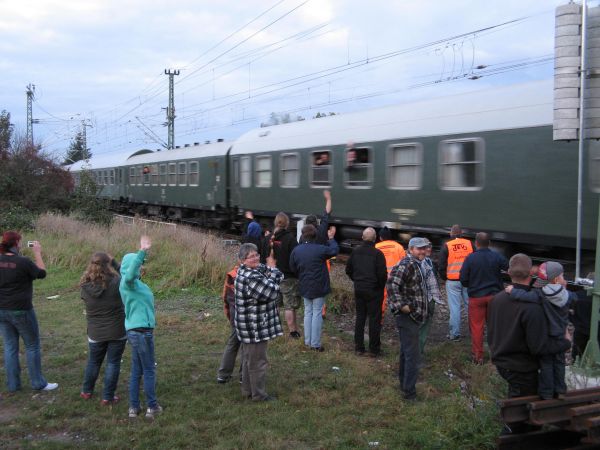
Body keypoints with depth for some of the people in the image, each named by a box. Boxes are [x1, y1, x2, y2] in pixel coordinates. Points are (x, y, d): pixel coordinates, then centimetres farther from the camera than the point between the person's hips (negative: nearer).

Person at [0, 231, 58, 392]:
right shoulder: (23, 262, -18)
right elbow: (42, 273, -5)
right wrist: (37, 253, 2)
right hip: (21, 311, -5)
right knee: (32, 346, 8)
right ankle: (38, 383, 14)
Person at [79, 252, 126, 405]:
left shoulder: (85, 286, -12)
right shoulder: (115, 283, -21)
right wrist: (114, 262, 0)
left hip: (95, 333, 3)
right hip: (117, 332, -3)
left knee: (93, 362, 22)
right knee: (113, 363, 10)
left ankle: (87, 391, 40)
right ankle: (108, 397, 16)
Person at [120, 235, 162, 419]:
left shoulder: (134, 283, 13)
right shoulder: (128, 282, -16)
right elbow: (130, 273, -39)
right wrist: (142, 251, -45)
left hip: (137, 330, 9)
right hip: (141, 331, -9)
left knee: (136, 370, 13)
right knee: (149, 370, 3)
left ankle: (133, 407, 20)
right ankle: (152, 407, 13)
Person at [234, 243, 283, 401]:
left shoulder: (246, 271, 6)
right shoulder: (251, 278, -26)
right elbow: (271, 292, -27)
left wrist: (271, 268, -10)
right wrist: (273, 269, -17)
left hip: (249, 327, 10)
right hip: (255, 328, -10)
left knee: (248, 359, 21)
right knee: (258, 361, 4)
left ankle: (247, 390, 35)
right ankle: (259, 394, 17)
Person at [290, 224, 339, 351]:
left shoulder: (296, 250, -3)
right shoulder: (320, 249, -17)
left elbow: (293, 269, 5)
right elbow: (335, 250, 0)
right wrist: (331, 238, 15)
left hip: (305, 287, 5)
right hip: (319, 287, -4)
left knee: (308, 312, 16)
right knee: (317, 313, 2)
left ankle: (308, 341, 21)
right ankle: (315, 344, 4)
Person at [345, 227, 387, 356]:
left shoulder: (355, 252, 0)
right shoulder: (377, 254, -16)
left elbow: (348, 270, 7)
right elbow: (382, 274, -17)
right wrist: (381, 287, 0)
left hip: (358, 290, 5)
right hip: (374, 291, -5)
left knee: (360, 317, 14)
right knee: (374, 319, 4)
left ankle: (358, 347, 18)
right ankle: (373, 349, 10)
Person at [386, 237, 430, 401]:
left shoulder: (417, 265, 14)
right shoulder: (406, 265, -19)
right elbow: (391, 284, -29)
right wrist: (401, 305, -27)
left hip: (414, 316, 10)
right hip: (407, 316, -10)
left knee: (406, 352, 20)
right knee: (413, 356, -7)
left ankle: (404, 384, 32)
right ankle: (409, 392, 1)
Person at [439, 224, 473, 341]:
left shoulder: (446, 246, -3)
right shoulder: (469, 244, 2)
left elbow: (441, 266, -1)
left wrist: (444, 278, 15)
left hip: (452, 281, -2)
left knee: (454, 307, 1)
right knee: (470, 305, 10)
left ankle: (454, 334, 4)